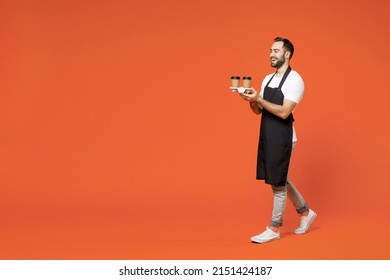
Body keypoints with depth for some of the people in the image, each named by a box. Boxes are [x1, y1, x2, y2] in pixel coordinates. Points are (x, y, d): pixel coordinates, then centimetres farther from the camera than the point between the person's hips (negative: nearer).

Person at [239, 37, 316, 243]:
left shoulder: (294, 80, -12)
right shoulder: (268, 79, 13)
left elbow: (284, 112, -21)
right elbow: (258, 111, 13)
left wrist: (259, 99, -24)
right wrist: (251, 99, -7)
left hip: (283, 138, -9)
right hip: (267, 137, 9)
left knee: (278, 183, -1)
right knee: (279, 180, 18)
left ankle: (274, 229, 10)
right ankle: (306, 213, 35)